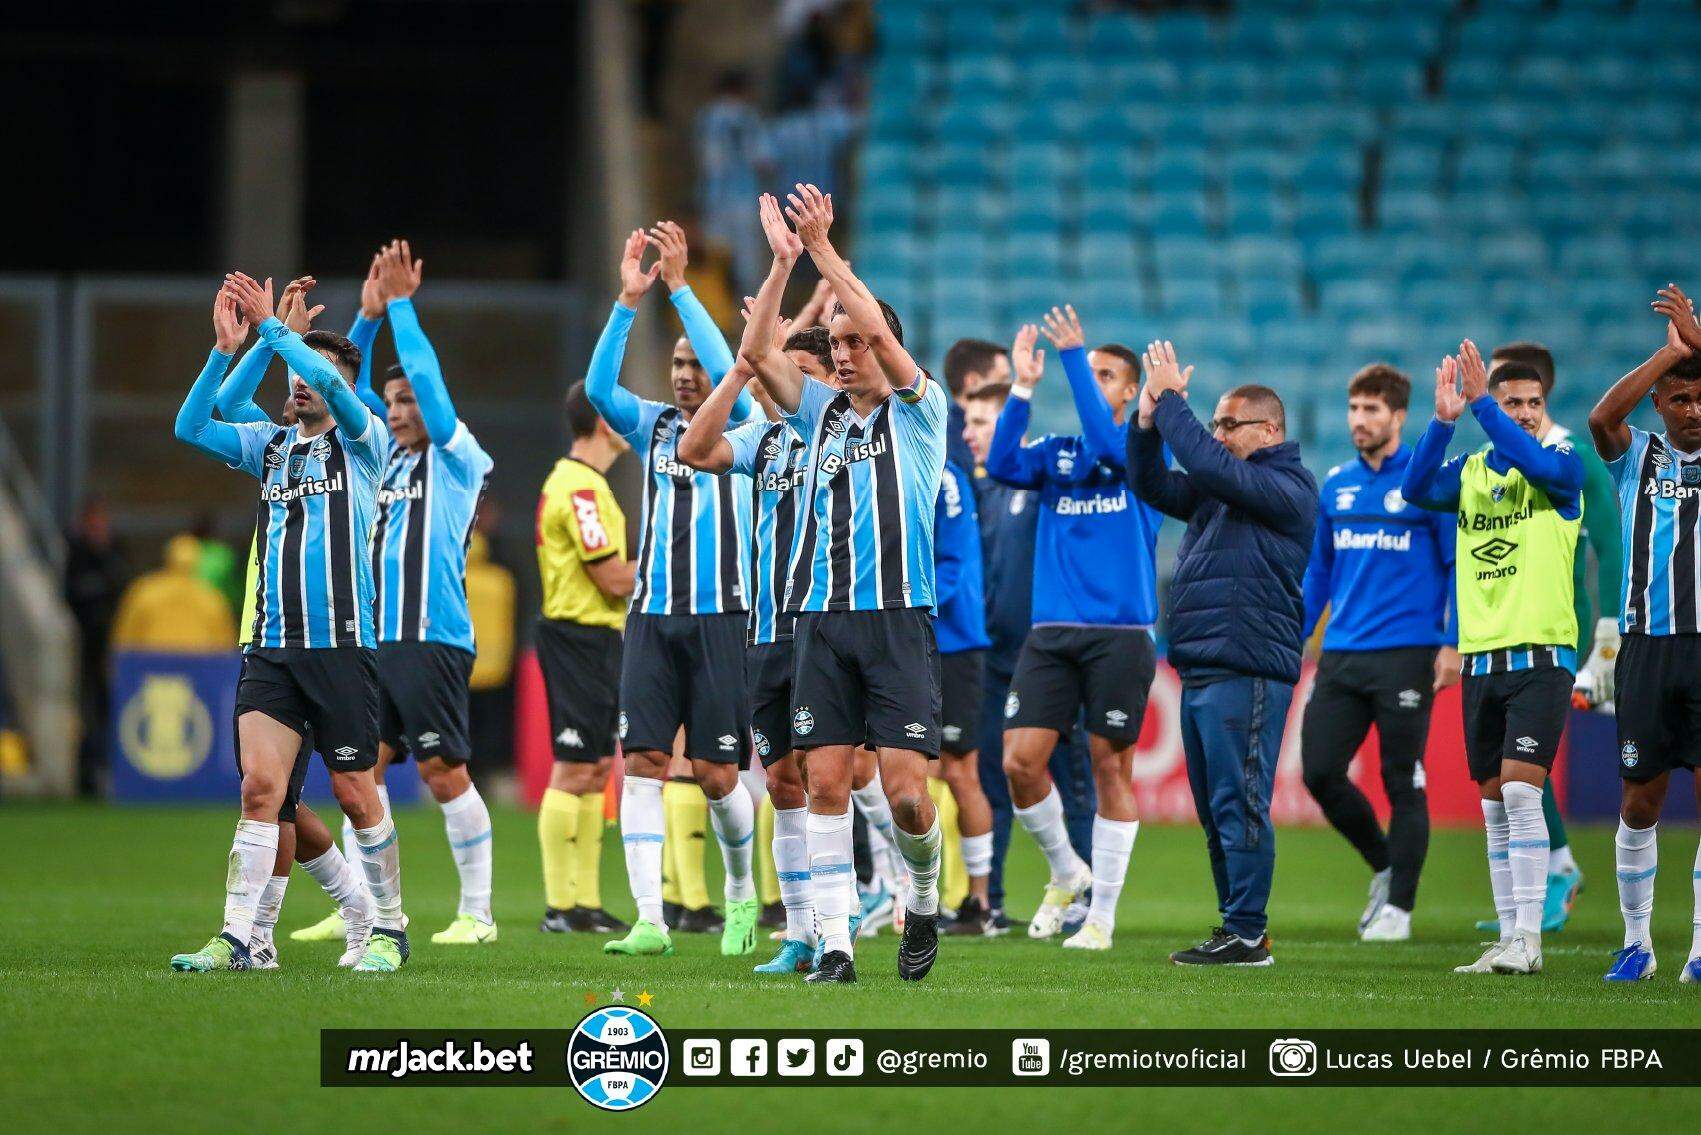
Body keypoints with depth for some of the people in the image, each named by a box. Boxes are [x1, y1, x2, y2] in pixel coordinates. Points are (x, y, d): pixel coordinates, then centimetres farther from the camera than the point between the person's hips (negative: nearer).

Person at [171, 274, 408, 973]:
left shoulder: (361, 443, 0)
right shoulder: (270, 445, 14)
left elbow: (333, 386, -19)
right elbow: (191, 428, 2)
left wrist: (270, 326, -15)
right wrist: (226, 347, -7)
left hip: (342, 646, -4)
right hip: (272, 647, 4)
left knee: (357, 796, 2)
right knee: (260, 786, -8)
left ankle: (388, 930, 17)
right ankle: (235, 938, -11)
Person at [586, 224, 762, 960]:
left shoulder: (742, 427, 1)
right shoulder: (653, 426, 11)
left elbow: (728, 373, -17)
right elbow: (598, 387, -5)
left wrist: (679, 286, -19)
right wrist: (630, 300, -14)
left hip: (721, 617, -3)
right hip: (652, 617, 3)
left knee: (716, 774, -2)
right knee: (642, 761, -8)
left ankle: (742, 892, 24)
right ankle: (650, 921, -10)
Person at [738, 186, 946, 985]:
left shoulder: (918, 411, 3)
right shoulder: (821, 411, 14)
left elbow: (880, 330, -11)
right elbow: (755, 354, 2)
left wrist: (824, 248, -12)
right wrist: (783, 262, -6)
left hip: (898, 618, -4)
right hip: (822, 619, 4)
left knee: (905, 789, -10)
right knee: (825, 782, -3)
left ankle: (923, 900, 18)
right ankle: (835, 942, -1)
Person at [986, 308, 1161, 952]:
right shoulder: (1055, 453, 13)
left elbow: (1107, 443, -18)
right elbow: (1003, 466, -5)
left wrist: (1073, 357, -19)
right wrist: (1024, 387, -13)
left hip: (1119, 633, -3)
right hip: (1051, 632, 4)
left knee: (1110, 766, -1)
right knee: (1020, 760, -6)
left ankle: (1102, 915, 6)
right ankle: (1066, 874, 18)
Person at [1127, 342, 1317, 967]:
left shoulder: (1288, 488, -6)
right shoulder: (1218, 490, 22)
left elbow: (1210, 468, -19)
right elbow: (1152, 486, 19)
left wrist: (1170, 400, -11)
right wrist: (1149, 419, 5)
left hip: (1247, 672, -9)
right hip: (1201, 673, 9)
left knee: (1237, 804, -10)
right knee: (1215, 809, 11)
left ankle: (1247, 933, -10)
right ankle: (1236, 930, 15)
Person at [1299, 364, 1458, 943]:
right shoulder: (1336, 484, 12)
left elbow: (1460, 566, -2)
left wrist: (1453, 644, -9)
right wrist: (1294, 637, 14)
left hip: (1406, 655, -5)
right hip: (1341, 656, 5)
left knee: (1402, 782, -2)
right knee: (1319, 772, -1)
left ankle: (1399, 906, 7)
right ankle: (1384, 865, 21)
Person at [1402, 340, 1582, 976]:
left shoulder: (1563, 466, 0)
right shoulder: (1469, 472, 10)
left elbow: (1540, 466, -23)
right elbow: (1416, 489, -8)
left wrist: (1480, 402, -25)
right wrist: (1444, 419, -21)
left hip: (1540, 653, -5)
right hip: (1480, 655, 5)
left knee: (1520, 789, -15)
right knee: (1494, 804, 6)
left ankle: (1528, 938, -15)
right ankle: (1508, 938, 11)